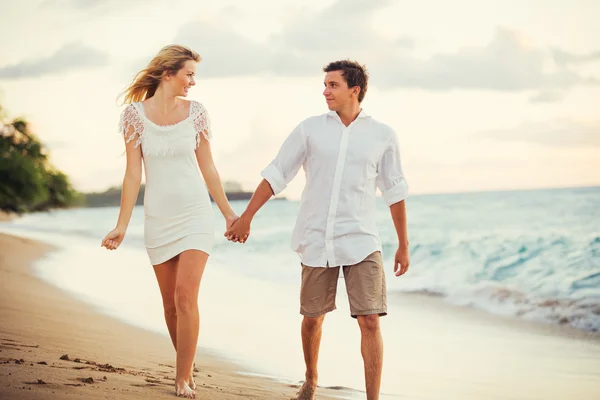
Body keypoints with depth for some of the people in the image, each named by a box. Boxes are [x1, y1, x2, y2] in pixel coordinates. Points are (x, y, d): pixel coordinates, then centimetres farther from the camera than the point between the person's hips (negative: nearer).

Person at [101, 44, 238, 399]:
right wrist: (122, 226, -5)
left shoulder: (196, 113, 0)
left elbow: (207, 168, 6)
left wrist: (229, 213, 8)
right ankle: (188, 366, 27)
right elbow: (133, 174, -2)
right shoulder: (135, 114, -3)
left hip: (195, 214, -1)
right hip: (158, 219, 1)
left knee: (186, 296, -13)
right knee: (170, 302, 8)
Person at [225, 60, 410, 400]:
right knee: (312, 318, 12)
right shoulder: (310, 129, 3)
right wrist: (246, 217, 4)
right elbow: (276, 175, 7)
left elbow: (395, 191, 9)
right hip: (316, 241, 1)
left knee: (370, 322, -9)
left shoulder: (383, 136, 3)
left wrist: (404, 245, 12)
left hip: (361, 243, -1)